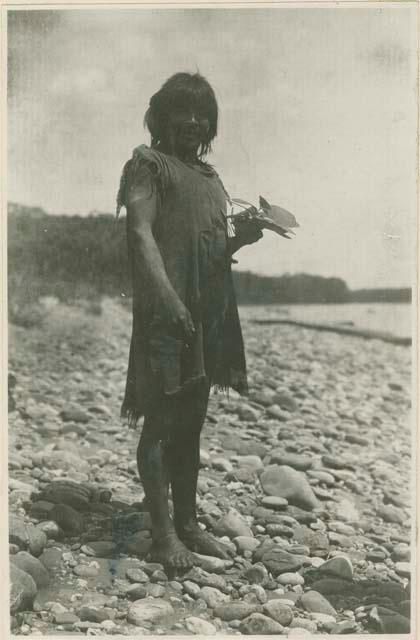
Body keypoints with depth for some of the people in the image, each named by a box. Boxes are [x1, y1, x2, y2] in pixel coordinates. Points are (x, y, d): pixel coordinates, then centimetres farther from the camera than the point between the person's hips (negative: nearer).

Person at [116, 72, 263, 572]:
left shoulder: (209, 175, 23)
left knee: (192, 422, 10)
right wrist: (166, 295, -24)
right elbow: (141, 232, -11)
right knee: (160, 421, -5)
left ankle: (188, 523, 18)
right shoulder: (149, 163, 1)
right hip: (166, 310, -7)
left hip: (210, 311, 8)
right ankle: (163, 534, 1)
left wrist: (244, 236, 3)